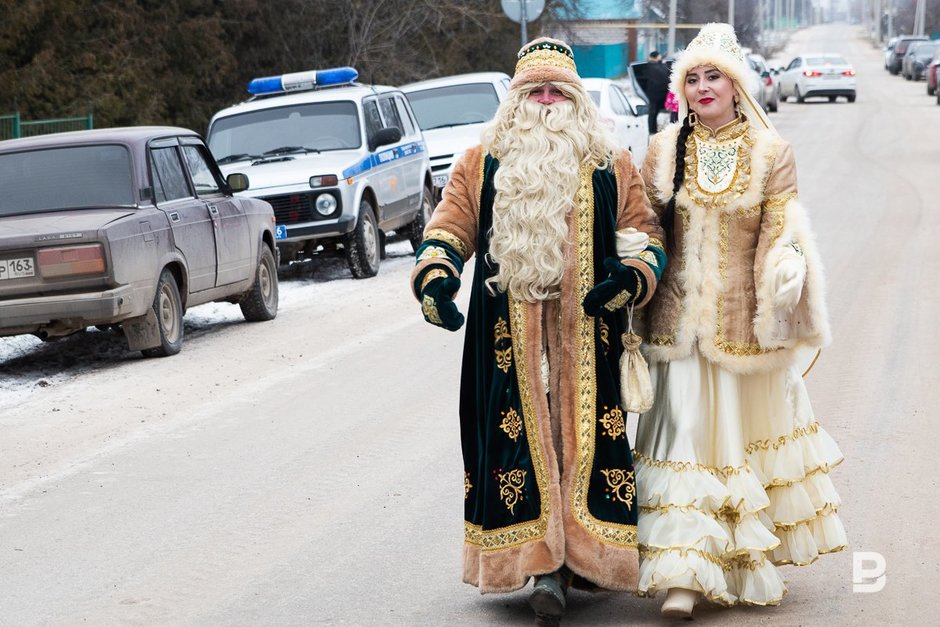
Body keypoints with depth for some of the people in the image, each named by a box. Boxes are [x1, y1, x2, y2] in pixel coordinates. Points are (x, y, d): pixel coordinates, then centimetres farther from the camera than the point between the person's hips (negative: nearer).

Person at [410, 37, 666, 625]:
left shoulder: (613, 167, 12)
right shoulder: (481, 163, 13)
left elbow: (646, 236, 11)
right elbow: (449, 228, 10)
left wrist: (630, 278, -9)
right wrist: (436, 277, -9)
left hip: (586, 332, 0)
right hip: (506, 335, 0)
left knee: (582, 434, -6)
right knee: (518, 434, -6)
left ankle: (558, 565, -2)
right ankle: (548, 564, -4)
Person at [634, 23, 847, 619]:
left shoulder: (771, 152, -1)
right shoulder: (665, 150, 3)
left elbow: (782, 232, -2)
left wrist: (787, 267, -22)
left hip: (744, 320, 0)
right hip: (680, 319, 0)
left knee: (749, 431, 10)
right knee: (682, 435, -7)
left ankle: (748, 560, 26)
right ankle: (684, 574, -8)